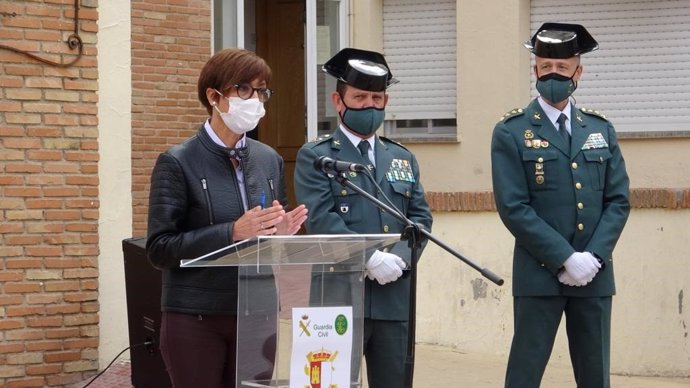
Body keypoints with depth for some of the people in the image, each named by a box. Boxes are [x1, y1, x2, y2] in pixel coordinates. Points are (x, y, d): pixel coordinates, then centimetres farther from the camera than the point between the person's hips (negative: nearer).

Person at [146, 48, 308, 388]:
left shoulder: (270, 160, 10)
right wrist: (232, 232, -21)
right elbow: (159, 249, -11)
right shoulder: (178, 163, -6)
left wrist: (281, 232, -8)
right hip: (195, 318, -4)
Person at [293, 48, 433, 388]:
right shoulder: (315, 156, 2)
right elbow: (320, 219, -11)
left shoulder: (402, 158, 19)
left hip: (394, 297, 5)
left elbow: (421, 217, 10)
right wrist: (371, 258, -19)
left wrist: (399, 257, -9)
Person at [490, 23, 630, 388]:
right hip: (539, 275, -4)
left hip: (595, 275, 4)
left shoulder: (601, 129, 12)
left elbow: (618, 200, 7)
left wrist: (594, 257, -8)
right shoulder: (511, 132, -1)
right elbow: (514, 208, -9)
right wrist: (566, 259, -15)